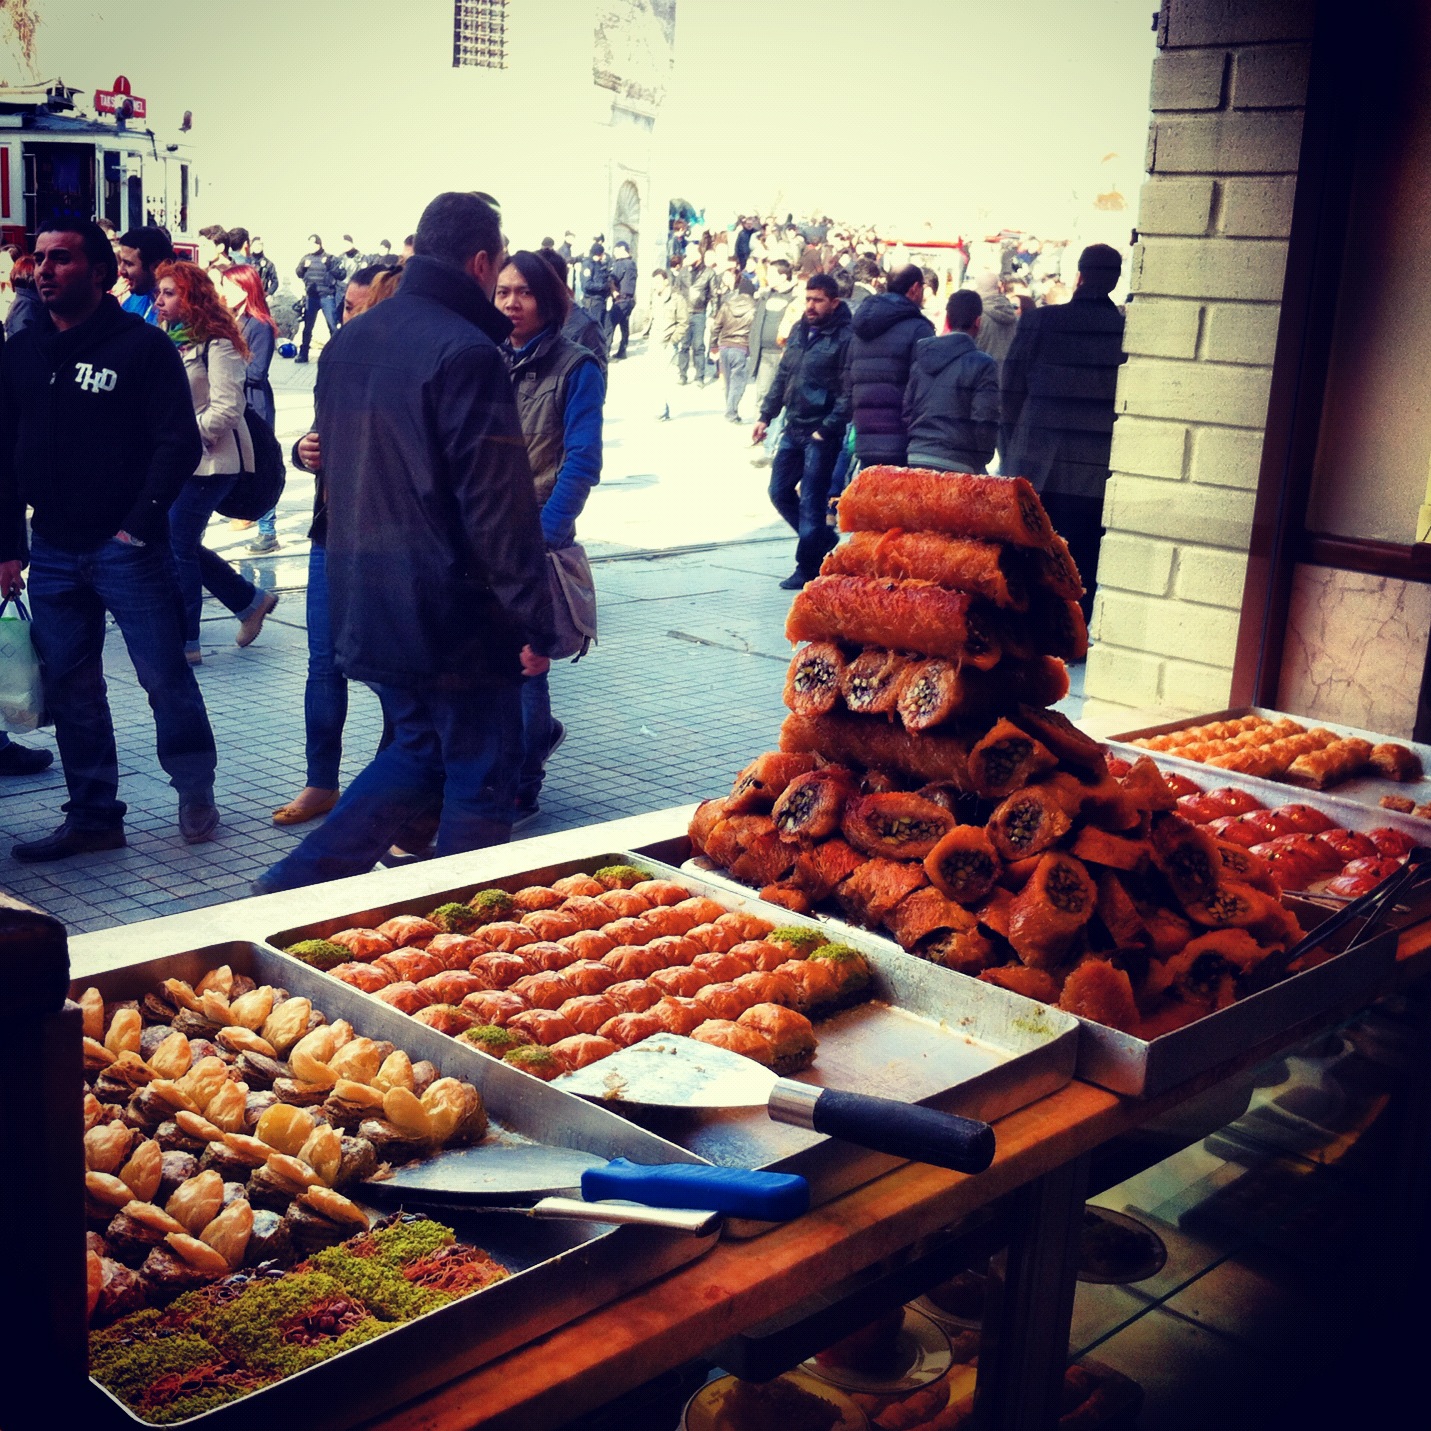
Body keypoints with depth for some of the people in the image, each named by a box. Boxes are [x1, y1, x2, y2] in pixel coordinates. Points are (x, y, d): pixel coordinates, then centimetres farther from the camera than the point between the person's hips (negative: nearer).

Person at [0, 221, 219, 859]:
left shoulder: (142, 345, -5)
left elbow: (180, 443, -9)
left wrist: (140, 523, -14)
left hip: (126, 549, -5)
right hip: (52, 555, 5)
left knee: (166, 677, -2)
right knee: (70, 691, 9)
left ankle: (195, 792, 19)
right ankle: (93, 817, 20)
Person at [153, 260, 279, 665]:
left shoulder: (216, 344, -13)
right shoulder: (169, 339, 13)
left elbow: (226, 409, -19)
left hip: (210, 462, -9)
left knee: (177, 545, -6)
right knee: (182, 543, 11)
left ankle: (184, 642, 4)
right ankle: (251, 601, 27)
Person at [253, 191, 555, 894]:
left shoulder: (348, 341, 10)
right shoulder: (466, 353, -17)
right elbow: (499, 505, -20)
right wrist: (534, 623, -15)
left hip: (366, 601, 8)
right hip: (452, 616, -8)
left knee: (418, 750, 22)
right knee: (481, 774, 5)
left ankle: (295, 884, 18)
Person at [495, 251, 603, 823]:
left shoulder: (575, 367, -5)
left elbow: (581, 463, -11)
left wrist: (542, 534, -20)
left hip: (536, 538, -5)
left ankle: (519, 792, 15)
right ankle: (538, 732, 35)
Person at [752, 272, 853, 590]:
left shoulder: (844, 337, -12)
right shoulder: (799, 330, 11)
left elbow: (848, 392, -16)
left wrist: (828, 429, -20)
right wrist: (766, 415, 13)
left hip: (822, 434, -8)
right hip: (793, 428, 8)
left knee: (810, 502, -2)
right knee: (779, 492, 13)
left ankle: (807, 569, 11)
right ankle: (824, 541, 29)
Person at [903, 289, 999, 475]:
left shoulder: (919, 359, 11)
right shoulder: (983, 365, -6)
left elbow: (906, 413, 12)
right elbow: (985, 424, -9)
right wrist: (980, 466, 3)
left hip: (916, 459, 6)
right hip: (956, 466, -6)